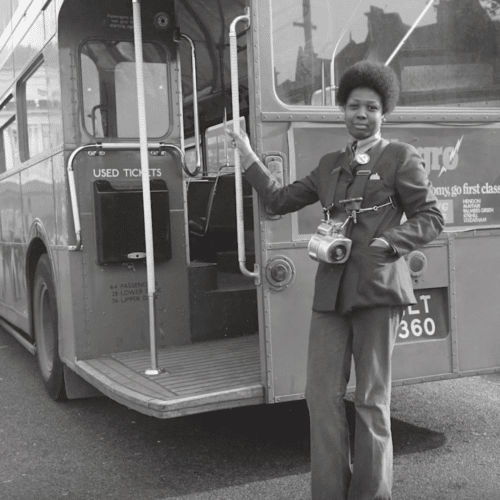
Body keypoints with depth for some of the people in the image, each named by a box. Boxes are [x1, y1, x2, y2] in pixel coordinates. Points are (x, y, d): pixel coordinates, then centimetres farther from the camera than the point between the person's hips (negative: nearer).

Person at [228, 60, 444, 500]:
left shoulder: (401, 157, 4)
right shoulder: (331, 164, 18)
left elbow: (430, 219, 1)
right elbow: (281, 200, 20)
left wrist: (387, 243, -14)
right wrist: (249, 159, 14)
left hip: (377, 287, -4)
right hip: (331, 290, 5)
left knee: (372, 399, 3)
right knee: (322, 395, 2)